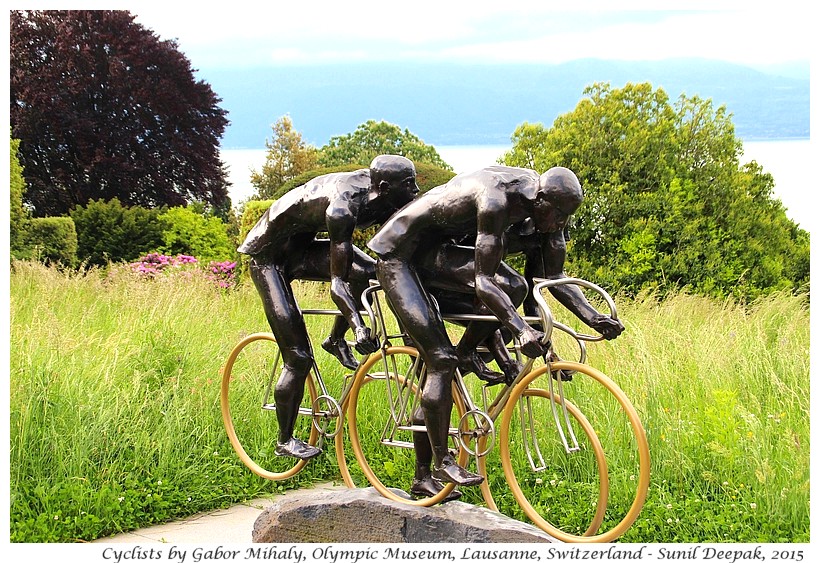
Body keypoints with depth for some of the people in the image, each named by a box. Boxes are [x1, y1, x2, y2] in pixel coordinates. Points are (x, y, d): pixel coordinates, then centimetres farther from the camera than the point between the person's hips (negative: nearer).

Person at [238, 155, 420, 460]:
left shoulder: (383, 200, -14)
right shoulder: (342, 208, -36)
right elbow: (337, 282, -38)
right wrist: (359, 326, -49)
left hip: (302, 247, 7)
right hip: (269, 254, -7)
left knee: (367, 272, -20)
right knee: (298, 358, -8)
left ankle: (336, 341, 4)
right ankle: (285, 440, 11)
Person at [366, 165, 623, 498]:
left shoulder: (544, 204, -7)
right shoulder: (496, 199, -33)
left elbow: (555, 276, -2)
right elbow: (483, 282, -35)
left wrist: (593, 317, -14)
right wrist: (521, 330, -45)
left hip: (435, 253, 8)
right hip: (397, 254, -8)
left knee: (513, 287, -15)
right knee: (439, 359, -16)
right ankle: (442, 464, -3)